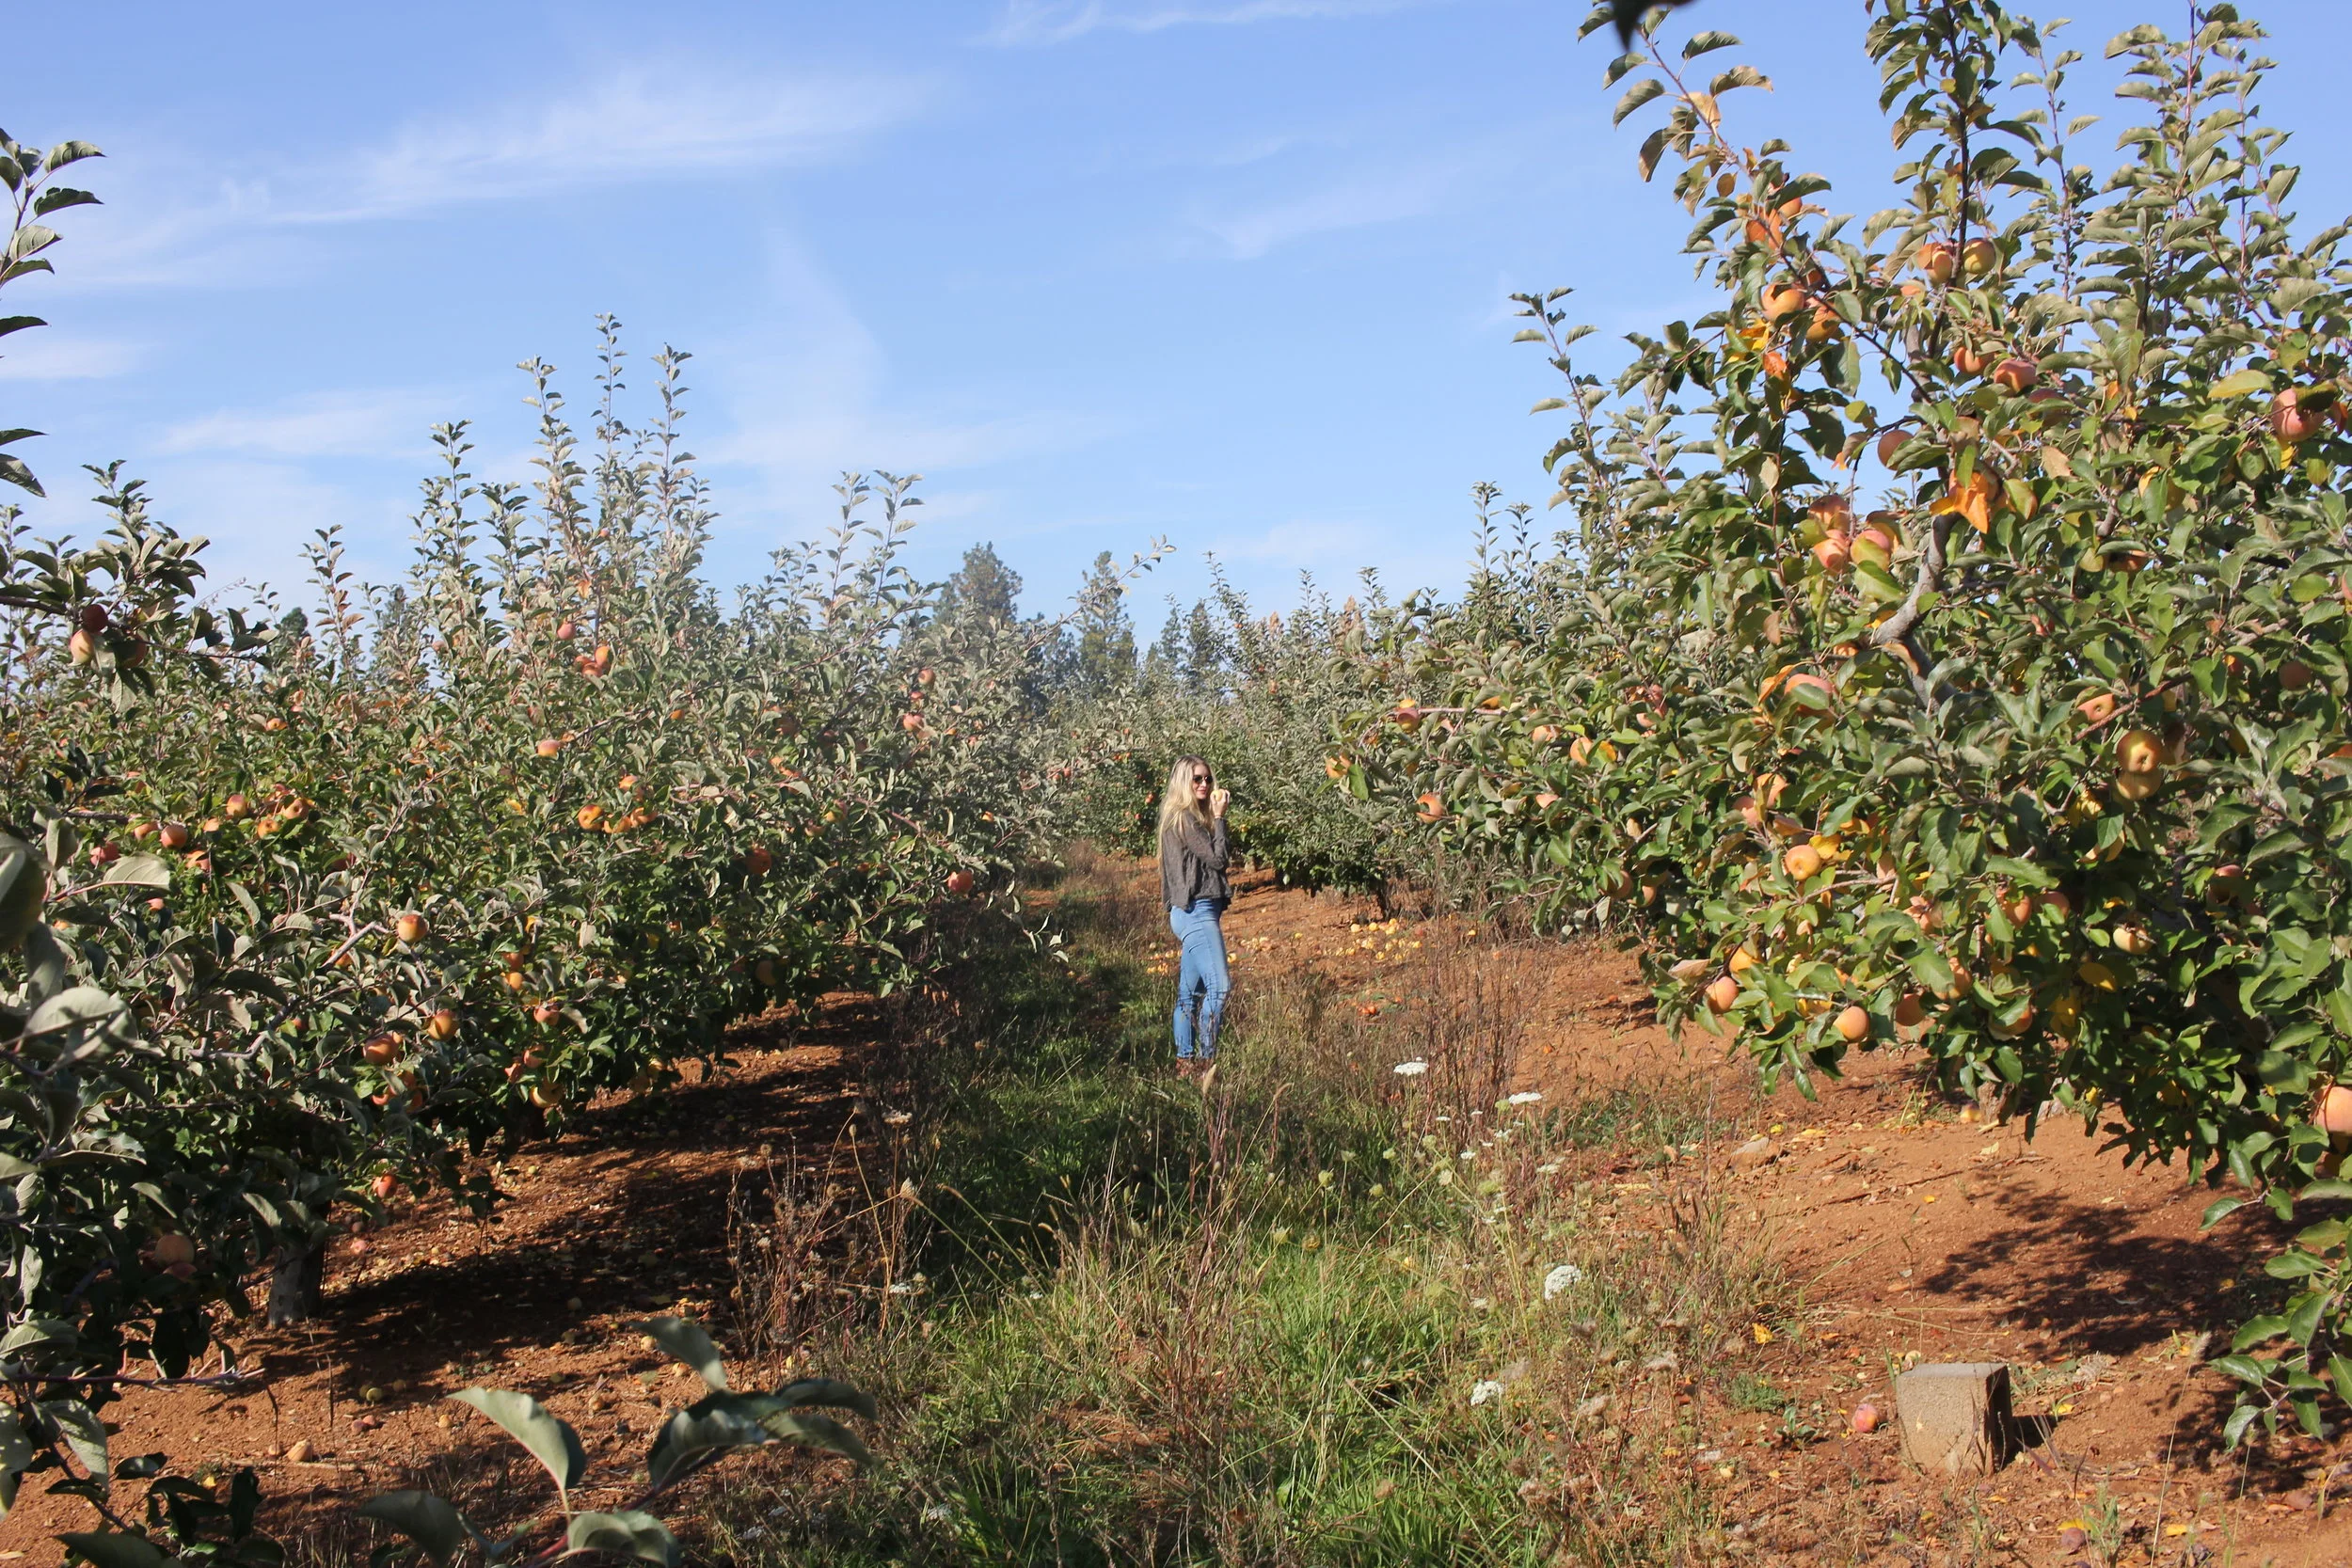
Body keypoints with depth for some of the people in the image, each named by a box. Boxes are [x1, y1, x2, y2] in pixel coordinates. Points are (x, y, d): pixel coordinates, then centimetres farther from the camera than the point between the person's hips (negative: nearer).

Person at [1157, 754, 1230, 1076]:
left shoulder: (1191, 817, 17)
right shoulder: (1183, 818, -12)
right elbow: (1217, 858, -14)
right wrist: (1219, 817, -8)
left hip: (1193, 913, 10)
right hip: (1196, 912, -10)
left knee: (1189, 989, 12)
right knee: (1219, 986, -15)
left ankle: (1185, 1059, 16)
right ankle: (1206, 1058, -13)